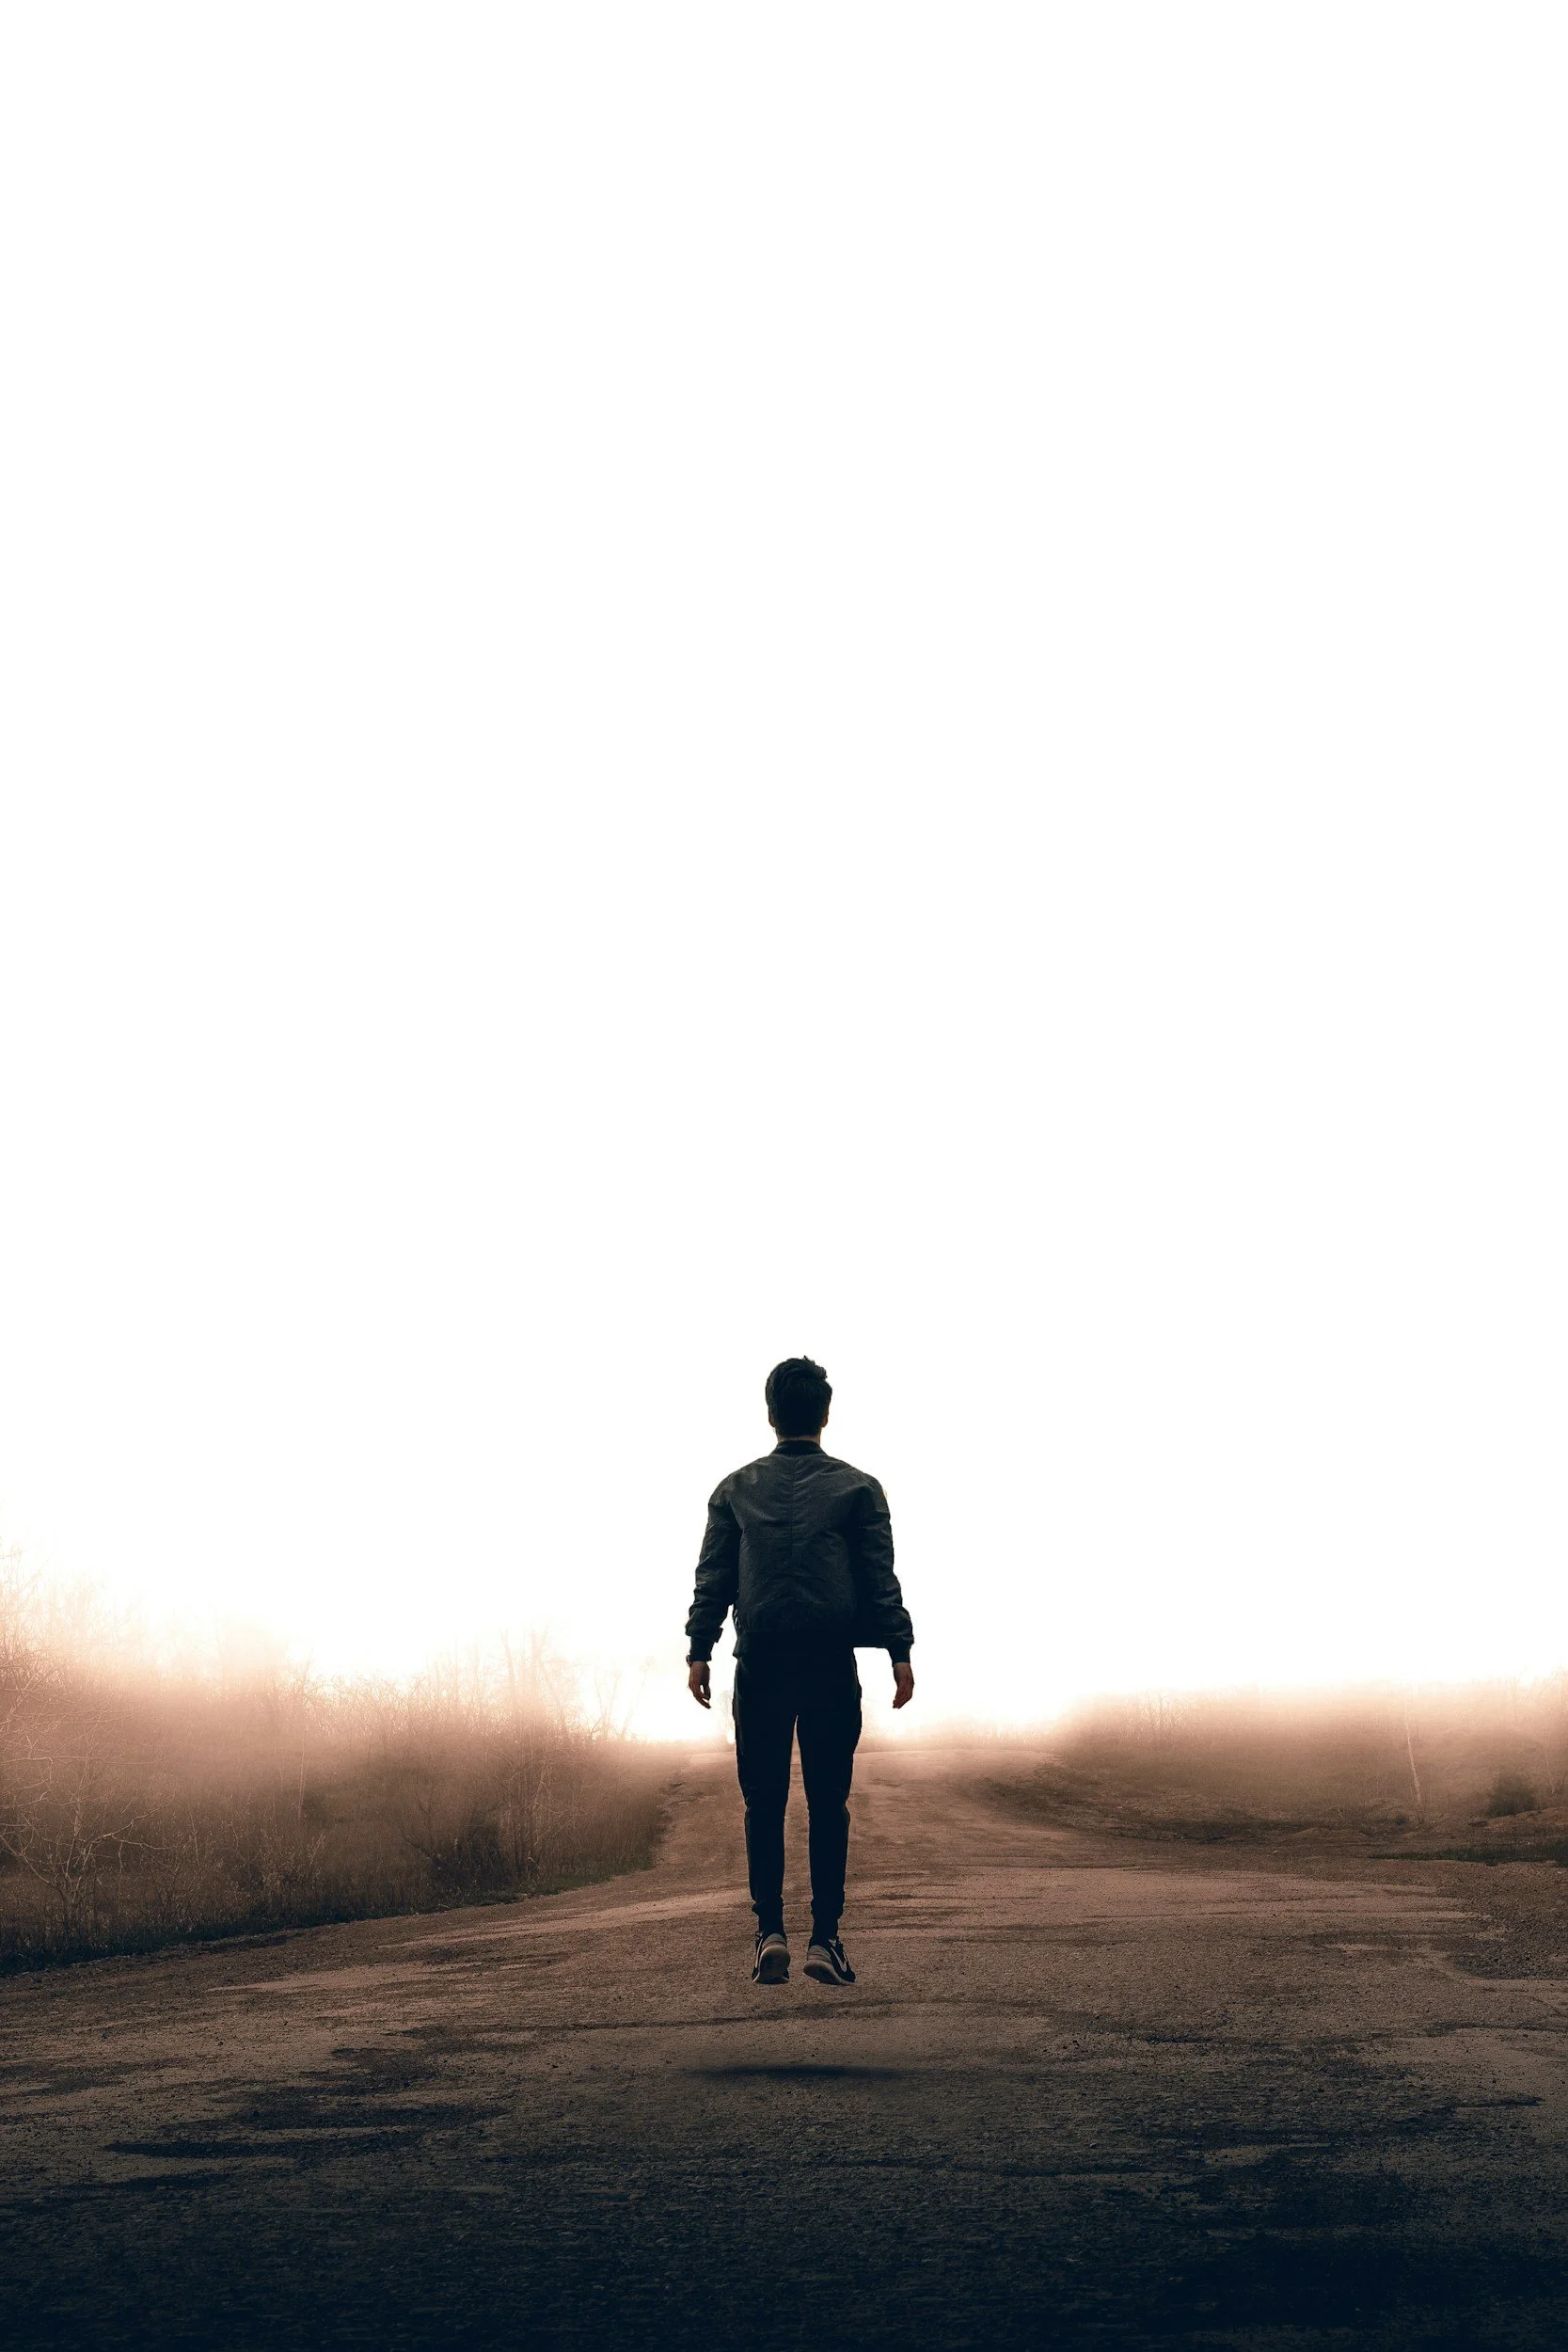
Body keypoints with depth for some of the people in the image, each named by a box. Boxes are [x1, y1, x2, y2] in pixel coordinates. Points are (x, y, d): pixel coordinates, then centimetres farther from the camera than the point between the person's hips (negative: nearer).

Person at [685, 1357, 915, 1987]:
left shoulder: (736, 1490, 10)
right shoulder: (857, 1488, 6)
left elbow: (713, 1576, 6)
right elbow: (881, 1578, 0)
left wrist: (699, 1651, 6)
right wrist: (900, 1652, 0)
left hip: (759, 1662, 1)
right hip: (831, 1663, -1)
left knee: (764, 1803, 5)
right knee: (828, 1804, 2)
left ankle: (770, 1932, -4)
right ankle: (824, 1938, -2)